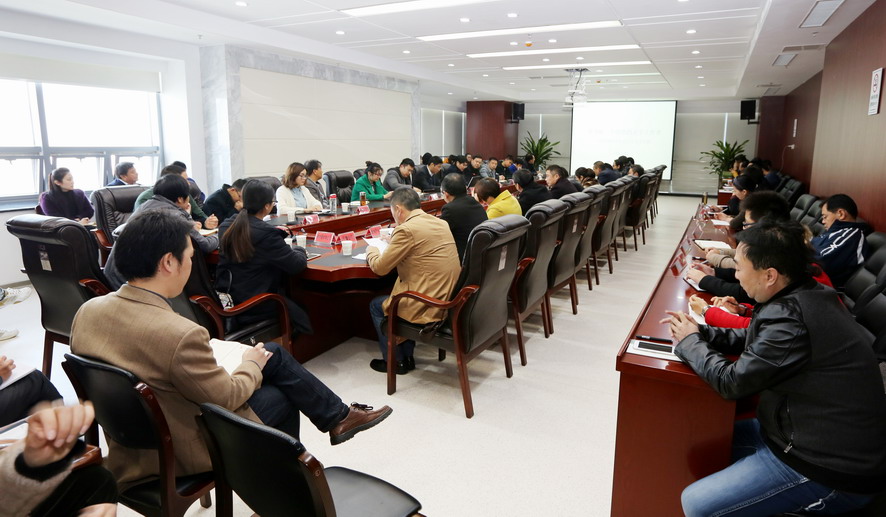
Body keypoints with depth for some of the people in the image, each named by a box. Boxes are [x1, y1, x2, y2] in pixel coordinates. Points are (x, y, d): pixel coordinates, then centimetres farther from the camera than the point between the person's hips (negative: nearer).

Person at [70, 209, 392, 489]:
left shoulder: (87, 311, -10)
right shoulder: (179, 334, -35)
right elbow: (229, 397, -22)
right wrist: (251, 364, -2)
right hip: (182, 454, -7)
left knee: (274, 353, 15)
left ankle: (337, 416, 31)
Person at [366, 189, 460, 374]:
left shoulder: (407, 229, -17)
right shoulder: (441, 223, 7)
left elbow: (379, 268, -9)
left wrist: (371, 251, 11)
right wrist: (393, 242, 22)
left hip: (428, 308, -8)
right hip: (450, 300, 8)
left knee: (376, 305, 16)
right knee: (399, 294, 30)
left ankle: (395, 361, 26)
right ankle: (406, 356, 33)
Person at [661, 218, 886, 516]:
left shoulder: (791, 317, -30)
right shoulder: (805, 295, 0)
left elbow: (732, 382, -21)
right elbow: (752, 338, 14)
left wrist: (690, 343, -5)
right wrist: (699, 332, 1)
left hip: (832, 472, -9)